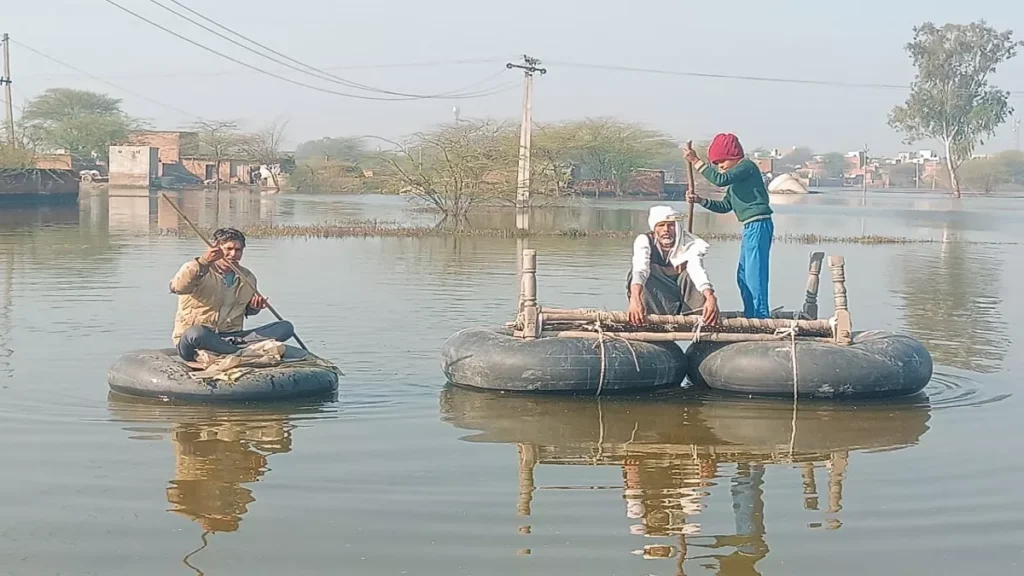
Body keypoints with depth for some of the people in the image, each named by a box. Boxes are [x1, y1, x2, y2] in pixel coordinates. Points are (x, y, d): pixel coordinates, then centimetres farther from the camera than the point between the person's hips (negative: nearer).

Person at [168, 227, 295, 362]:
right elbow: (176, 287, -28)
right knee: (197, 332, -44)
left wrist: (255, 307, 5)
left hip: (230, 337, 5)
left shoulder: (248, 278, 14)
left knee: (286, 327, -12)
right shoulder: (197, 270, -5)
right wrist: (203, 262, -40)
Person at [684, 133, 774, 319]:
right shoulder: (736, 179, 23)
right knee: (743, 276, 14)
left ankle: (761, 316, -15)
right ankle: (750, 317, 18)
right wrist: (700, 200, 12)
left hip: (758, 225, -11)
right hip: (750, 227, 11)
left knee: (755, 275, -14)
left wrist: (696, 162, -15)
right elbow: (725, 206, 24)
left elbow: (720, 180, -20)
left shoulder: (747, 165, -6)